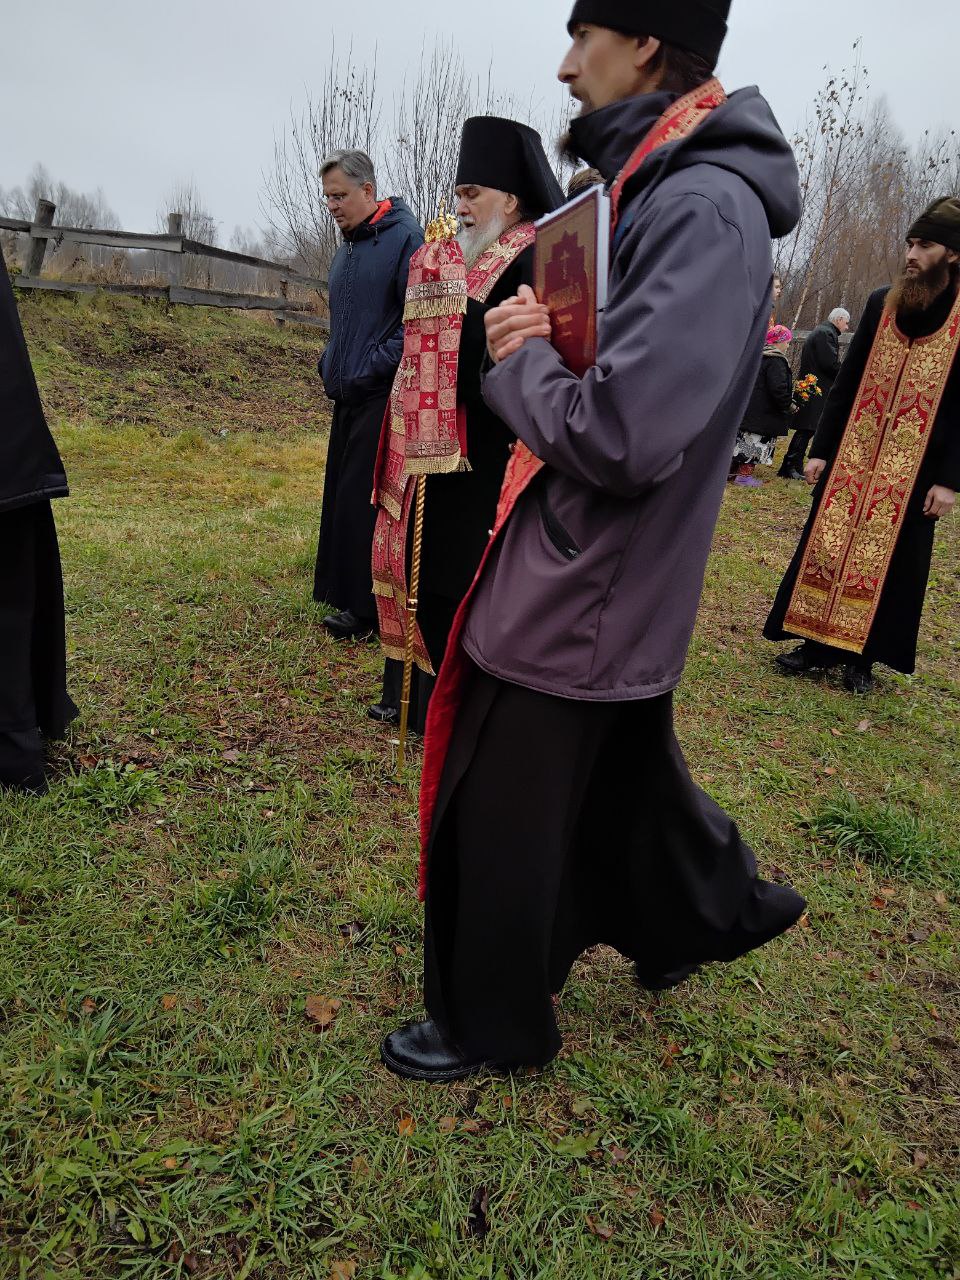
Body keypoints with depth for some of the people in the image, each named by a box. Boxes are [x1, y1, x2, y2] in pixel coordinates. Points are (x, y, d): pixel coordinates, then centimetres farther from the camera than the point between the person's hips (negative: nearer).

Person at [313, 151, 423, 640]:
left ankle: (367, 608, 2)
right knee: (341, 495, 11)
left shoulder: (404, 239, -10)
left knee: (364, 501, -7)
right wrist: (330, 364, 14)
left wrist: (375, 365, -18)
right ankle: (343, 593, 23)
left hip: (382, 397, -9)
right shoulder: (346, 249, 18)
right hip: (348, 394, 9)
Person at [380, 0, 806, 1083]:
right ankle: (716, 907, 52)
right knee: (622, 769, 27)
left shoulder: (702, 207, -22)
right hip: (610, 588, 10)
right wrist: (546, 338, -3)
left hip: (580, 595, -10)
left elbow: (620, 432, -32)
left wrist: (519, 357, -14)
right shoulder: (667, 188, 11)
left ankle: (489, 1025, 31)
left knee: (500, 819, 7)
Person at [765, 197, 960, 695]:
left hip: (916, 464, -3)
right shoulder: (882, 303, 4)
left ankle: (862, 654, 17)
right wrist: (820, 448, 2)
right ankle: (819, 642, 17)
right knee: (827, 542, 4)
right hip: (854, 451, 3)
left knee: (889, 556, 6)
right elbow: (847, 381, 6)